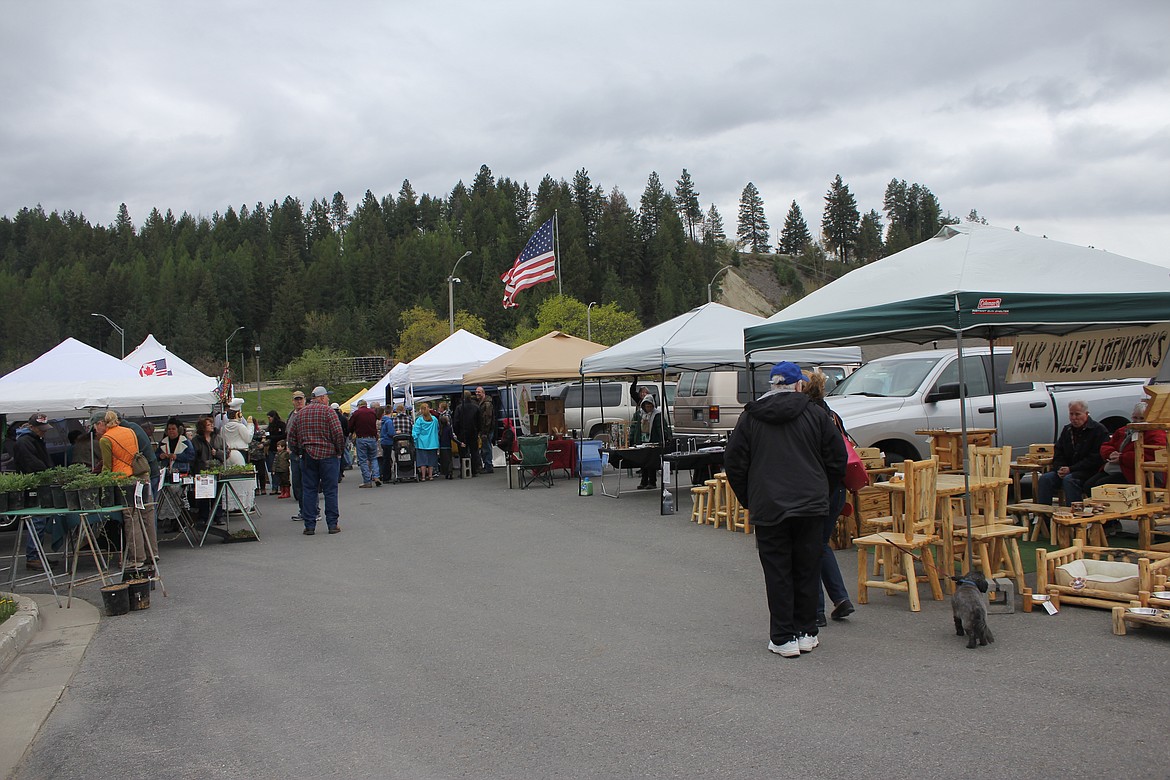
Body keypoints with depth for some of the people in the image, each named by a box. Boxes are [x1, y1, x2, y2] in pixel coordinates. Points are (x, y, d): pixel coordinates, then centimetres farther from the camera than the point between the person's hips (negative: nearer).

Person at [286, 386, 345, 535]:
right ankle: (332, 524, 3)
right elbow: (338, 433, -14)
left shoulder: (300, 413, 11)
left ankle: (309, 525, 5)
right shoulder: (328, 411, -6)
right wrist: (339, 450, -1)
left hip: (307, 456, 4)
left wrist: (298, 451, 21)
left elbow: (291, 436, 11)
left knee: (308, 490, 7)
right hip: (328, 455, -4)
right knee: (330, 490, 2)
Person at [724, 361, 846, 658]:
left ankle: (784, 637, 5)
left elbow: (733, 461, 3)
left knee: (778, 573, 4)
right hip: (811, 506, 1)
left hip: (768, 508, -1)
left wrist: (748, 499, 14)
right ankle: (807, 633, 18)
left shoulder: (750, 417, 2)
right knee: (807, 570, 11)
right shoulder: (815, 414, 1)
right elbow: (837, 457, 3)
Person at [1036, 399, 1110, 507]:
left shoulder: (1098, 430, -3)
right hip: (1067, 470, 6)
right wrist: (1060, 469, -4)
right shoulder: (1067, 430, 18)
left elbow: (1095, 459, -12)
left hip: (1089, 473, -6)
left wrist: (1070, 469, -16)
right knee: (1045, 478, -18)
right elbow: (1058, 454, 19)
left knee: (1069, 480, -34)